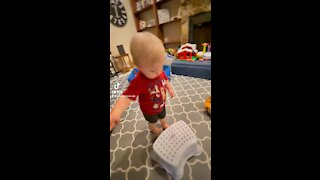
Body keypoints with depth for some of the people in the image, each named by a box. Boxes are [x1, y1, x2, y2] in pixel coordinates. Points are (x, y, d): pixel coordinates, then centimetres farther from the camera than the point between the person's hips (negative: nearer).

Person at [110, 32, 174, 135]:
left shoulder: (160, 71, -20)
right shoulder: (138, 81, -40)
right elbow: (127, 97, -47)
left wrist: (170, 89, -2)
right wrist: (115, 113, -61)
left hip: (162, 105, 4)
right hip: (149, 110, -4)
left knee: (163, 116, 34)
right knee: (152, 121, 29)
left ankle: (164, 125, 68)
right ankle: (153, 129, 64)